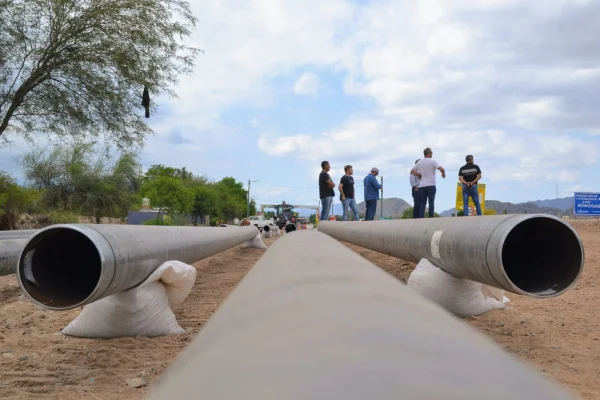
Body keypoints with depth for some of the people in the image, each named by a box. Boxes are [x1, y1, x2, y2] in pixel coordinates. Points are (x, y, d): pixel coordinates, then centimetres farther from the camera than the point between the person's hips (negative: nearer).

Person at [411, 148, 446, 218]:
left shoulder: (419, 162, 8)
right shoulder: (432, 161, -7)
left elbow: (412, 171, 12)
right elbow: (442, 169, -15)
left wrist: (419, 175, 10)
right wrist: (443, 174, 3)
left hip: (421, 186, 4)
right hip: (431, 185, -4)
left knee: (423, 202, 8)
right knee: (431, 202, -1)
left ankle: (421, 217, 4)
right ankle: (431, 217, -5)